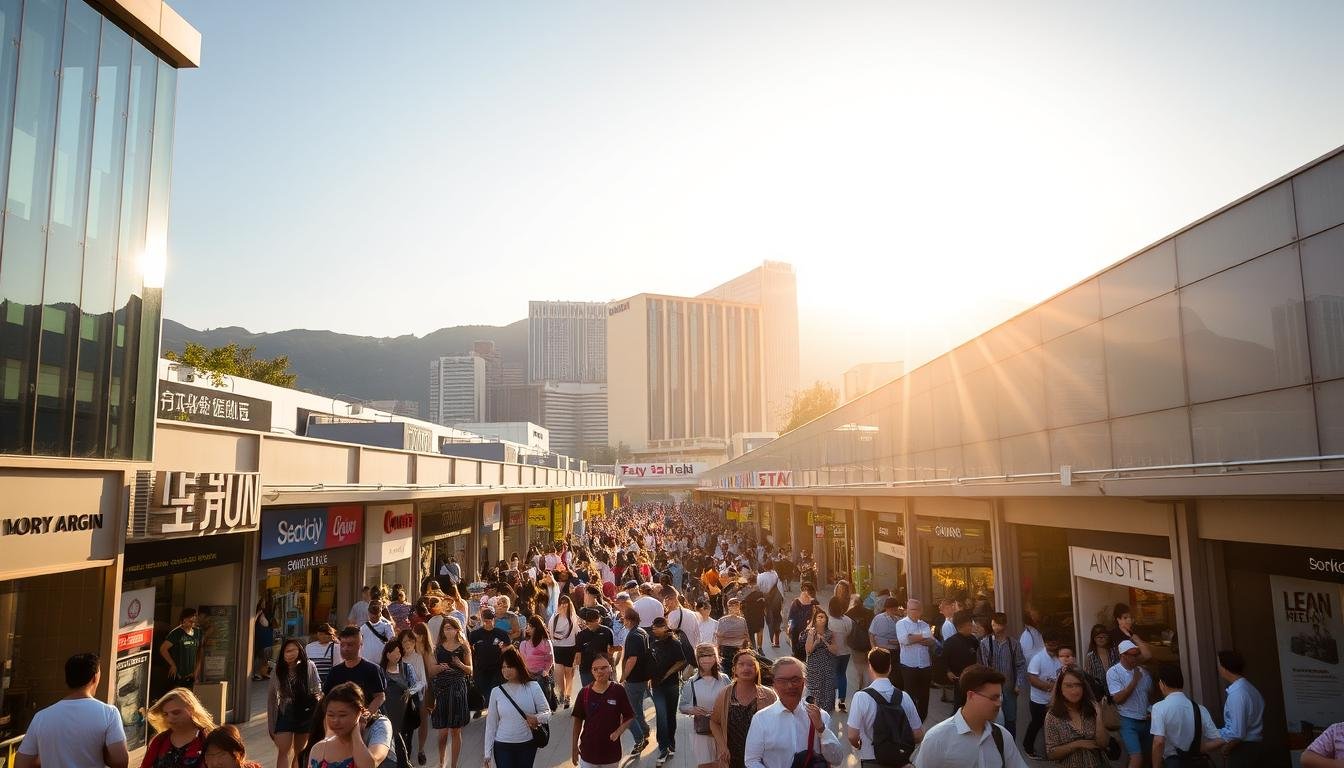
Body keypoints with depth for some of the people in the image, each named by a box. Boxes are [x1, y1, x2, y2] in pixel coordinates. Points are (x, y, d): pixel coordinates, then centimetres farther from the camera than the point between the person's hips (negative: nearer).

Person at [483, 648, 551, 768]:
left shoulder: (532, 687, -7)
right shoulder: (496, 691, -4)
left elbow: (547, 712, -5)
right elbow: (491, 723, 2)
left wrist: (537, 718, -27)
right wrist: (488, 752, 3)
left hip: (527, 745, 0)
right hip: (502, 746, 0)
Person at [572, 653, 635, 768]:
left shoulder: (618, 691, -10)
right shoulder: (584, 693, -7)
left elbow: (629, 717, -2)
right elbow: (578, 721, 2)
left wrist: (618, 732, -17)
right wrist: (574, 748, 3)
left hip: (611, 751, 0)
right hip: (588, 751, 0)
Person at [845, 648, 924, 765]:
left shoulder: (861, 697, -18)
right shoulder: (904, 697, -9)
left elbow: (852, 736, -17)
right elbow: (918, 735, -3)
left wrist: (860, 746, 5)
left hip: (870, 760, -3)